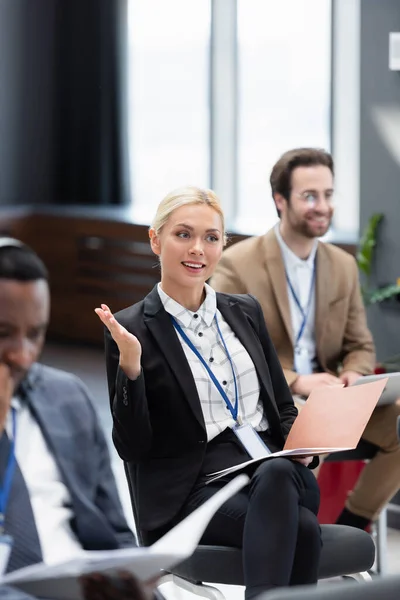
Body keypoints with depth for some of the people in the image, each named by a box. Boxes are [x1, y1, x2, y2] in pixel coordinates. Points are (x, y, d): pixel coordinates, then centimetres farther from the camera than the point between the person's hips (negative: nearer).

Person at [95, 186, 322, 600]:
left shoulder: (246, 312, 16)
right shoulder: (130, 329, 1)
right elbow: (131, 446, -2)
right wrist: (130, 367, -17)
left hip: (278, 473, 4)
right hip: (192, 486, -4)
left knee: (277, 475, -35)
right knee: (301, 527, -34)